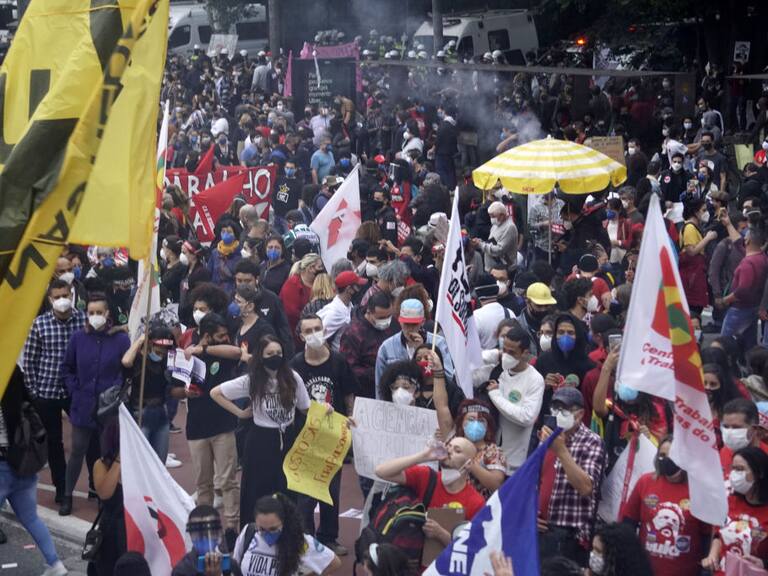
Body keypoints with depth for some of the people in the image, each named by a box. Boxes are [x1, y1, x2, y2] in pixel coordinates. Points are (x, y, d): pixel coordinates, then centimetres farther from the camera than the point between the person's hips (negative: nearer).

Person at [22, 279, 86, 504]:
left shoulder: (84, 320, -5)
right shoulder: (39, 323, -6)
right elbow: (29, 360, 0)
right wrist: (33, 389, -2)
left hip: (78, 391, 0)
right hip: (46, 392, 0)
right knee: (53, 442, 10)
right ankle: (61, 487, 24)